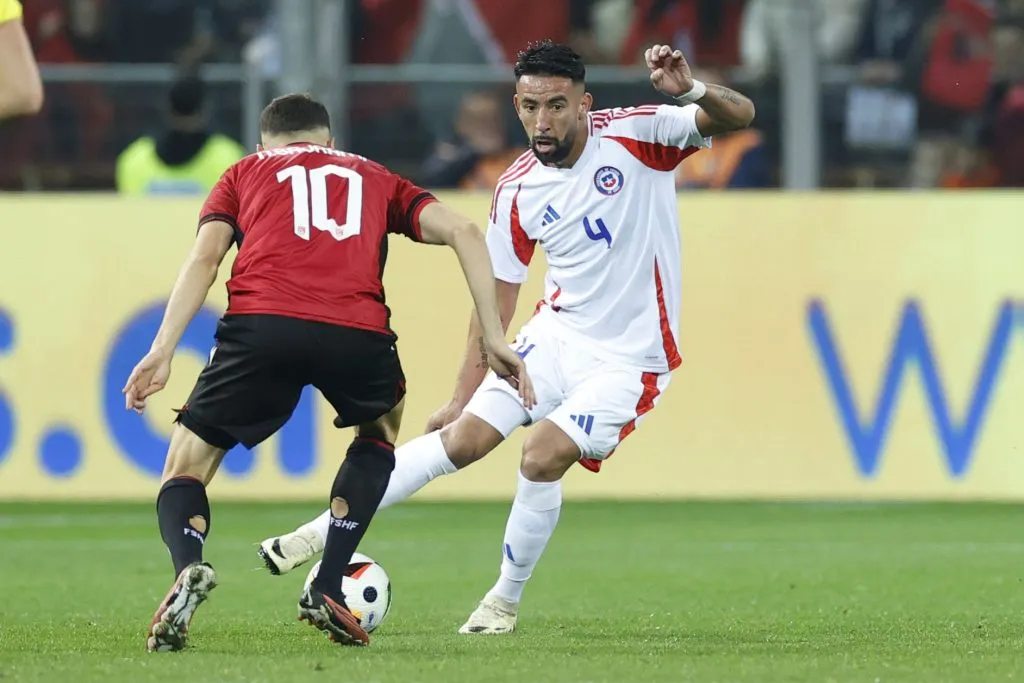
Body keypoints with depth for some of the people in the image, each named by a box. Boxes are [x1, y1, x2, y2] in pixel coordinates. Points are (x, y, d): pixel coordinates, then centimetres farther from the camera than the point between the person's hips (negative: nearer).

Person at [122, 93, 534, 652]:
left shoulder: (244, 173, 29)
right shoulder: (375, 178, 33)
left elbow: (205, 256, 11)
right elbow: (461, 231, 18)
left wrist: (162, 350, 3)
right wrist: (493, 337, 15)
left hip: (259, 325, -1)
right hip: (357, 332, 1)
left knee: (185, 471, 13)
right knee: (380, 430, 34)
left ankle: (188, 568, -21)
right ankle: (326, 591, 20)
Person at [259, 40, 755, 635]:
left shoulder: (633, 134, -14)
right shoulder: (517, 191, -3)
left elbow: (739, 116, -21)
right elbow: (497, 296, 6)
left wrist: (692, 90, -43)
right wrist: (461, 397, 7)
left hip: (628, 356, -4)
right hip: (558, 333, 4)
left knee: (543, 458, -19)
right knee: (462, 439, -5)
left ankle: (506, 602, 2)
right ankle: (325, 533, 6)